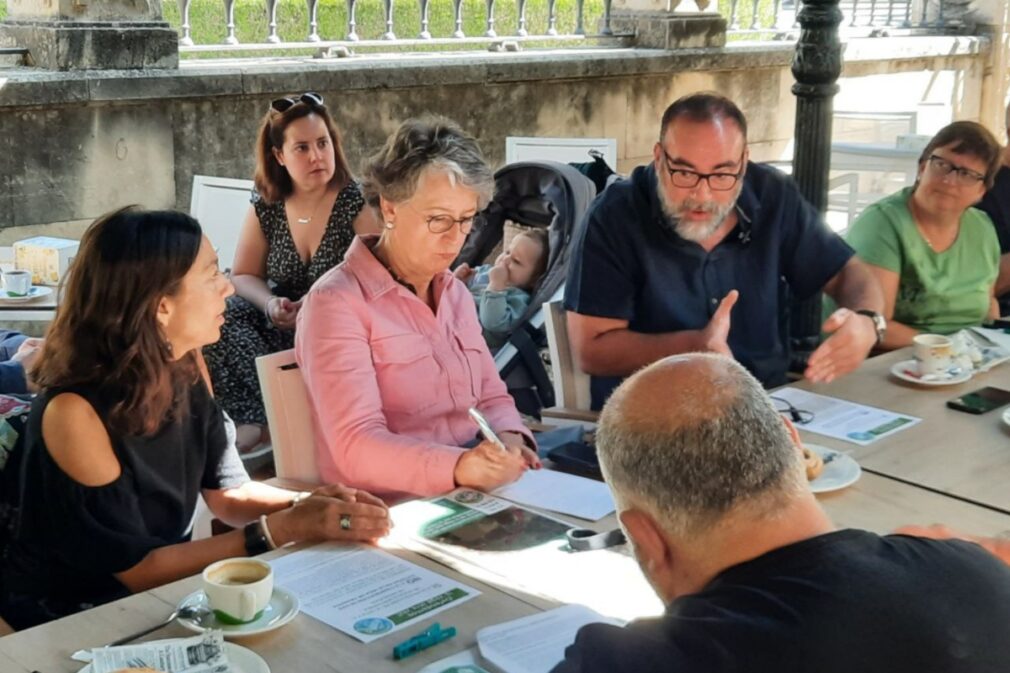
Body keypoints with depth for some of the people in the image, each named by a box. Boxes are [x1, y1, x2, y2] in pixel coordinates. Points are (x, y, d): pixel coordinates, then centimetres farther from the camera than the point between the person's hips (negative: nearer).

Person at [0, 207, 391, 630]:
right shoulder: (73, 410, -26)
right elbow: (135, 569, -21)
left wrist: (307, 505, -17)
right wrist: (282, 528, -25)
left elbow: (227, 490, 3)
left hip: (156, 594, 6)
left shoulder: (187, 366, -5)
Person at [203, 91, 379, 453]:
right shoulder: (266, 208, 4)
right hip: (281, 329, 4)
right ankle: (259, 418, -27)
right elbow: (243, 276, 11)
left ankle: (262, 422, -20)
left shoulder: (356, 203, -7)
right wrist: (270, 304, -13)